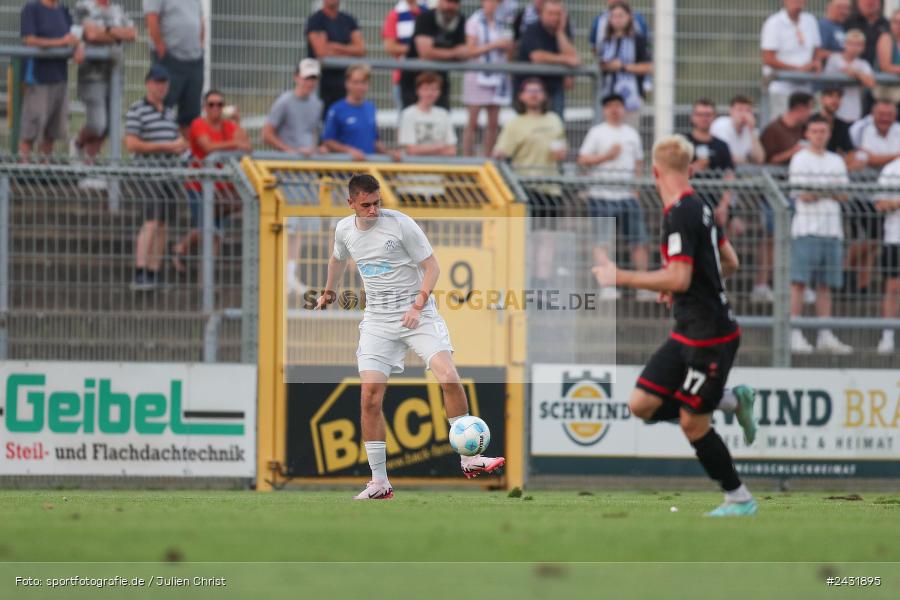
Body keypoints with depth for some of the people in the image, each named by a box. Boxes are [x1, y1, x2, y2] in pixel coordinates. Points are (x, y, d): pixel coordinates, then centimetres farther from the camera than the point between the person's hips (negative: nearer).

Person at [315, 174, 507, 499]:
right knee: (370, 397, -10)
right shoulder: (344, 229, 4)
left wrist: (418, 306, -17)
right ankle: (379, 483, -1)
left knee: (448, 377, -23)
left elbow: (431, 266, -6)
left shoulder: (400, 224, -11)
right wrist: (328, 292, 43)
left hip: (417, 312, -4)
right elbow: (338, 259, 28)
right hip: (377, 319, 4)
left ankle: (469, 461, -9)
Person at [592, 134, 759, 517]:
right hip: (689, 332, 9)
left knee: (692, 424, 0)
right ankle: (732, 400, 18)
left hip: (710, 336, -9)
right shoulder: (699, 208, 9)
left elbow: (679, 279, -26)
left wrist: (620, 277, -19)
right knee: (642, 405, 5)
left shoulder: (680, 214, -19)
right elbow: (730, 262, 19)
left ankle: (740, 499, 13)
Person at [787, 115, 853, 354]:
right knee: (799, 281, -9)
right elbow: (803, 194, -8)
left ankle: (825, 335, 10)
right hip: (806, 228, -5)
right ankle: (795, 335, -9)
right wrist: (829, 191, -1)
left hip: (832, 229, 5)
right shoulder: (801, 160, 1)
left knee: (826, 285, 7)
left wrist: (818, 192, -8)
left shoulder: (837, 161, 17)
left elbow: (843, 195, 9)